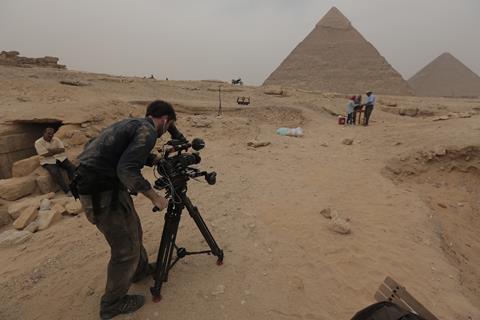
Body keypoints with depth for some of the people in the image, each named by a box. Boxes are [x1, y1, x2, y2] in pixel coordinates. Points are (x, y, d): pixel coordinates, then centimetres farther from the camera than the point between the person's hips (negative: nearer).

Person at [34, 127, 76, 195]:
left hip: (60, 158, 4)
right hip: (48, 161, -4)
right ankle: (68, 190, -29)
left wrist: (51, 150, -13)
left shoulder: (56, 139, 7)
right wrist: (57, 151, -4)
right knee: (55, 173, -30)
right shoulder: (38, 143, -6)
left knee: (72, 167, -19)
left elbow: (62, 149, -4)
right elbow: (46, 154, -14)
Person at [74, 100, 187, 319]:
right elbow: (127, 170, -26)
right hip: (102, 192, -10)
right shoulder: (147, 131, -15)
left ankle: (140, 269, 45)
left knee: (133, 229, 24)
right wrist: (154, 197, -16)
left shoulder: (133, 124, 15)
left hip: (104, 184, 10)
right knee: (126, 248, 3)